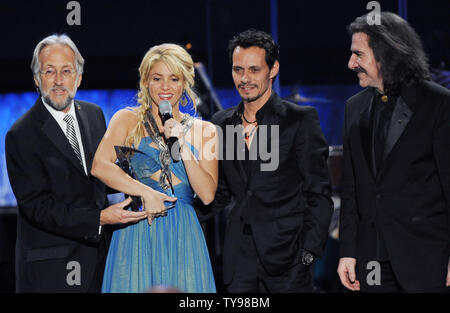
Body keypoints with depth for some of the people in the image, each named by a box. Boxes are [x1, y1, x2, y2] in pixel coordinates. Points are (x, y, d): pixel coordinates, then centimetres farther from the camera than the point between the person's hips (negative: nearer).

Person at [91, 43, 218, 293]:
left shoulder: (204, 131, 10)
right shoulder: (128, 120, 7)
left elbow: (207, 195, 0)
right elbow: (100, 166, -9)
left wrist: (182, 146, -8)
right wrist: (146, 193, -14)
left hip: (182, 236, 1)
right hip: (136, 234, -1)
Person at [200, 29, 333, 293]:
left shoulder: (301, 119, -2)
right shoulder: (221, 124, 12)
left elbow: (319, 194, -4)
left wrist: (309, 252, -11)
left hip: (286, 252, -4)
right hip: (240, 256, 4)